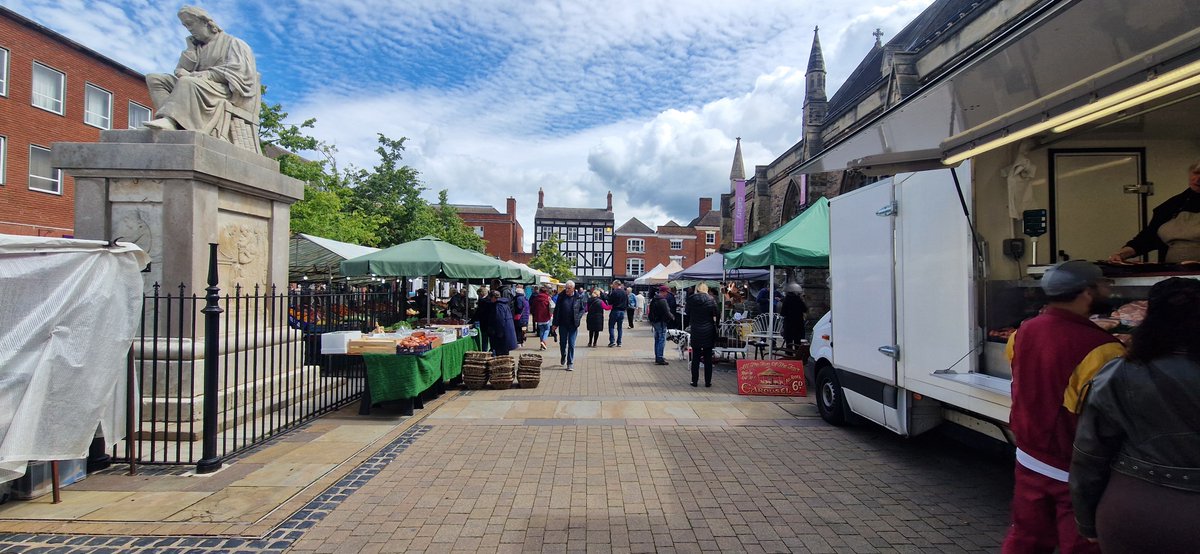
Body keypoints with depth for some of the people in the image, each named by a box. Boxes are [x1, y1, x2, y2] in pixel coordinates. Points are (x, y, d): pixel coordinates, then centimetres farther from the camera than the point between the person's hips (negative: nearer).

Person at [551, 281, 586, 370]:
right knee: (562, 342, 14)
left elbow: (583, 309, 6)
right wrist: (554, 323, -1)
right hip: (563, 324, 2)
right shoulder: (561, 296, -2)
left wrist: (578, 318, -10)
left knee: (571, 344, 0)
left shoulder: (579, 297, -4)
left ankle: (570, 363, 7)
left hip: (573, 324, -2)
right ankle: (563, 356, 42)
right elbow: (556, 310, 1)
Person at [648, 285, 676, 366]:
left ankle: (657, 357, 24)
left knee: (657, 340, 17)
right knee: (662, 340, -5)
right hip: (661, 322, -10)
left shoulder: (653, 300, 12)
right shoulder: (663, 300, -19)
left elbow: (651, 312, 19)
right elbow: (667, 313, -21)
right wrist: (672, 317, -3)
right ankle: (660, 359, -5)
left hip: (654, 322, 10)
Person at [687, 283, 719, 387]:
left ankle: (694, 381, 10)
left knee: (695, 357, 8)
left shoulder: (691, 299, -2)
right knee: (708, 358, 6)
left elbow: (688, 314, 8)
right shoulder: (711, 299, -5)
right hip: (708, 331, -1)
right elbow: (715, 315, -4)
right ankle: (708, 381, 8)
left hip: (695, 332, 1)